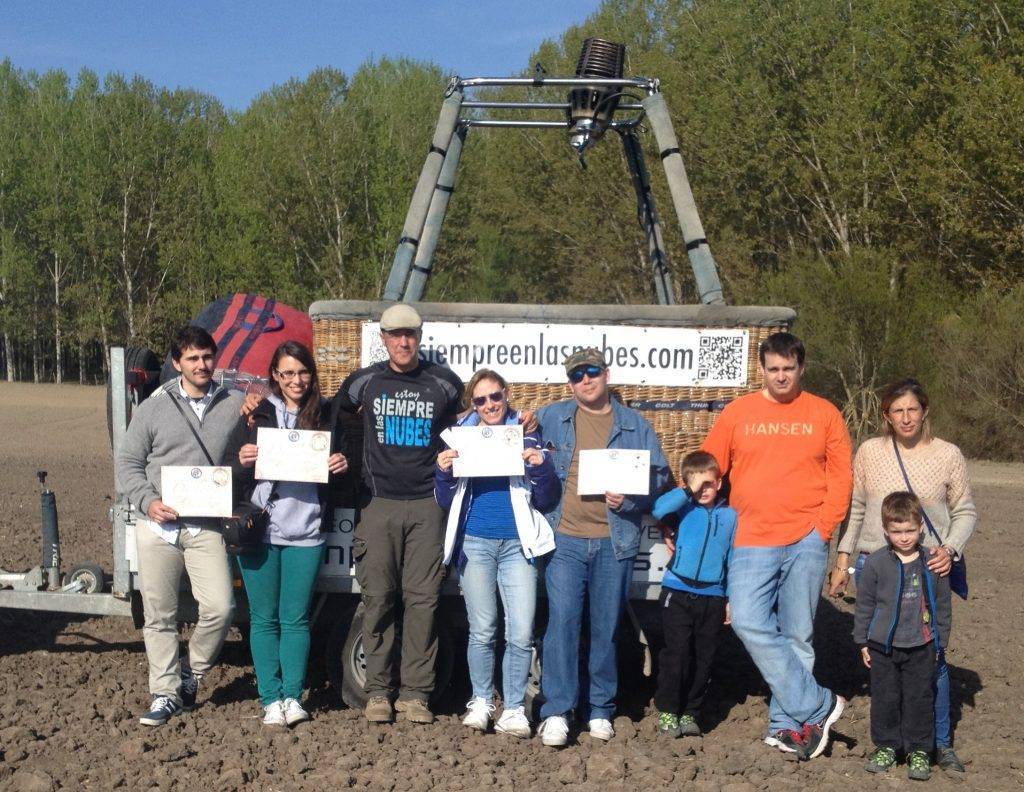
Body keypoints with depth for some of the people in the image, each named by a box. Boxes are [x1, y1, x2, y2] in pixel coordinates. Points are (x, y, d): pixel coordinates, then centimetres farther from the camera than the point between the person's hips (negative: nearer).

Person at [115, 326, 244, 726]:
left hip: (207, 527, 0)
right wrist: (147, 501, -8)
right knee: (159, 615, 4)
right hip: (157, 527, 0)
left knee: (219, 607, -11)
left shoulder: (234, 406, 6)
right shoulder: (154, 407, 5)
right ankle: (165, 693, 16)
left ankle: (191, 674, 13)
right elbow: (127, 462, 7)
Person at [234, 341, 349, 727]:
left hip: (306, 533, 0)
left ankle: (293, 696, 12)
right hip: (259, 531, 0)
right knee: (264, 618, 4)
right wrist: (242, 461, -15)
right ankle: (271, 699, 10)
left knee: (295, 618, 4)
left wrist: (343, 464, -9)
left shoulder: (326, 414, 6)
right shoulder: (257, 413, 4)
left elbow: (341, 459, 14)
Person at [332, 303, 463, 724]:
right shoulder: (364, 381, 7)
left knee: (422, 598, -2)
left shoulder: (444, 383, 6)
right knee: (378, 598, -1)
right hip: (379, 502, 1)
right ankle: (377, 691, 7)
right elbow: (332, 419, 23)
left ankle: (415, 692, 4)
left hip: (427, 504, 0)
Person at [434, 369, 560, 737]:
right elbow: (446, 502, 9)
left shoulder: (526, 437, 4)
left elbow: (544, 501, 4)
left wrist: (542, 467, -14)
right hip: (475, 543, 1)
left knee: (521, 634, -5)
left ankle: (514, 707, 8)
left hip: (516, 544, -1)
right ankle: (481, 701, 21)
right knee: (482, 631, 5)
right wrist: (443, 472, -10)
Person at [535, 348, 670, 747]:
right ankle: (556, 711, -5)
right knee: (562, 621, -10)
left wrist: (630, 499, -9)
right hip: (565, 539, -1)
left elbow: (659, 475, 7)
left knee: (606, 627, 7)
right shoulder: (550, 418, 9)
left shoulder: (635, 425, 10)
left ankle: (600, 710, 20)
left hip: (614, 541, 1)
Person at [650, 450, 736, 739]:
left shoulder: (730, 515, 8)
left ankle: (690, 713, 19)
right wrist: (689, 490, -19)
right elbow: (658, 510, -21)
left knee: (703, 658, 7)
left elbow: (733, 560, 13)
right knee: (677, 654, -4)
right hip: (678, 593, -3)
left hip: (713, 597, 3)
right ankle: (667, 711, 9)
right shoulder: (683, 509, 1)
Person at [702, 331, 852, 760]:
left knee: (797, 635, 4)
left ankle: (787, 723, 15)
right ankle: (817, 705, -4)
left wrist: (823, 527, -5)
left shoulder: (824, 414, 7)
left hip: (806, 542, 0)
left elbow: (840, 478, 6)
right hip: (752, 542, 1)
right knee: (749, 622, -14)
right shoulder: (738, 412, 8)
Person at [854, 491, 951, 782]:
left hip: (921, 647, 0)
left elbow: (943, 605, 6)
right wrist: (863, 641, 4)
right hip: (882, 646, 0)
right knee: (884, 697, 8)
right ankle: (885, 746, 23)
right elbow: (864, 604, 2)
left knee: (920, 698, 5)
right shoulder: (875, 563, -7)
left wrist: (939, 643, 7)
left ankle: (919, 750, 18)